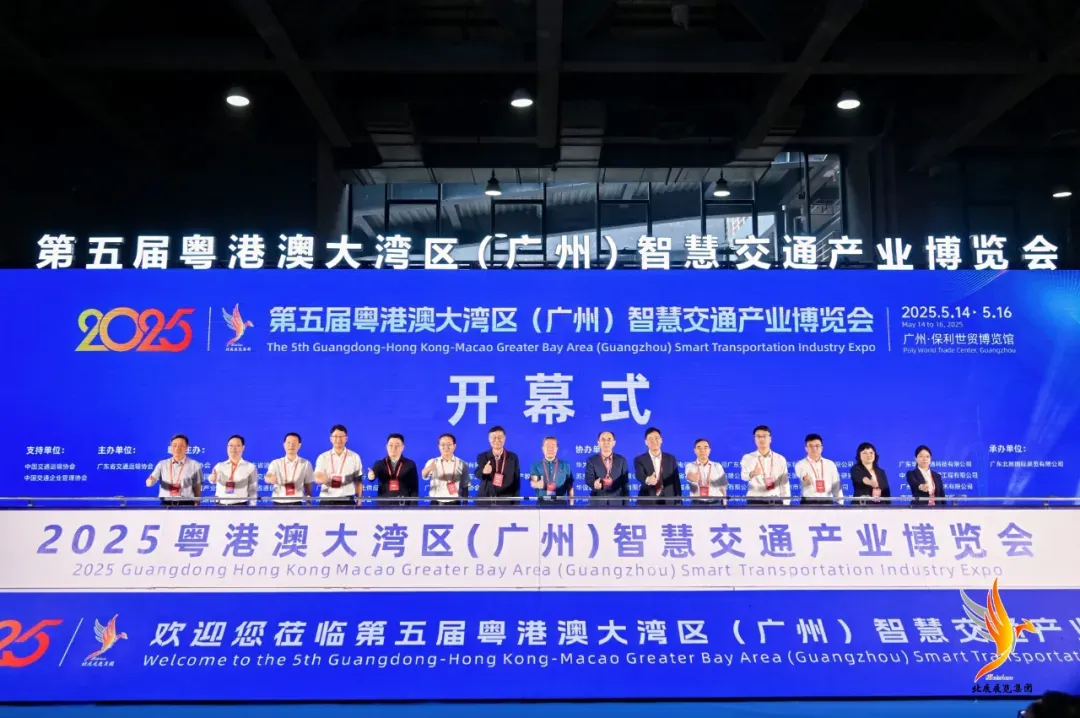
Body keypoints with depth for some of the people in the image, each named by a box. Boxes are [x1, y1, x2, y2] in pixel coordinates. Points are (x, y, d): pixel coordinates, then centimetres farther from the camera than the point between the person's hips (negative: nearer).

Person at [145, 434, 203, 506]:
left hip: (186, 504, -2)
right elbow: (149, 483, 3)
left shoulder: (194, 465, 5)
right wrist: (150, 481, -22)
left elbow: (197, 489, 4)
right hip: (166, 504, 2)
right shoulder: (162, 464, 11)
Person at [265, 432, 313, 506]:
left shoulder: (306, 464, 4)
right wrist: (270, 479, -38)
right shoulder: (275, 463, 5)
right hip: (279, 503, 1)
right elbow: (268, 478, -14)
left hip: (296, 503, -1)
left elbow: (308, 487, 8)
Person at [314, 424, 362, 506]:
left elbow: (358, 481, 9)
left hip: (347, 500, 0)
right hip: (327, 500, 0)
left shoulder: (354, 457, 6)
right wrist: (321, 479, -31)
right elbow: (317, 478, -6)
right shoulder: (323, 457, 5)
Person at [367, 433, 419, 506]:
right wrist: (371, 475, -36)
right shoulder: (379, 464, 8)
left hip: (403, 506, -1)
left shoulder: (410, 464, 6)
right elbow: (372, 475, -12)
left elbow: (414, 488, 4)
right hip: (384, 505, 1)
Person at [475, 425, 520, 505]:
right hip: (485, 502, 0)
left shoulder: (513, 457, 5)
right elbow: (477, 474, -11)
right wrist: (484, 471, -35)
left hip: (506, 502, 0)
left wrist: (516, 504, -1)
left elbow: (517, 482, 5)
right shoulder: (482, 457, 5)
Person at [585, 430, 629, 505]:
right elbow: (588, 479, -11)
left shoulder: (621, 460, 6)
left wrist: (625, 504, 1)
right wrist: (594, 484, -35)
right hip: (598, 503, -1)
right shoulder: (592, 460, 2)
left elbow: (625, 483, 6)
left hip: (617, 503, 1)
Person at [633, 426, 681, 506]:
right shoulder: (639, 460, 1)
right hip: (647, 503, -2)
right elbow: (639, 475, -19)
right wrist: (648, 480, -42)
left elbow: (676, 482, 9)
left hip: (668, 503, 2)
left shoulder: (671, 459, 9)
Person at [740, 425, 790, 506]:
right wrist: (752, 473, -40)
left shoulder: (780, 459, 8)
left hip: (775, 501, 1)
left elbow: (784, 484, 8)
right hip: (755, 501, -1)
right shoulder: (748, 458, 3)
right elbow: (745, 475, -17)